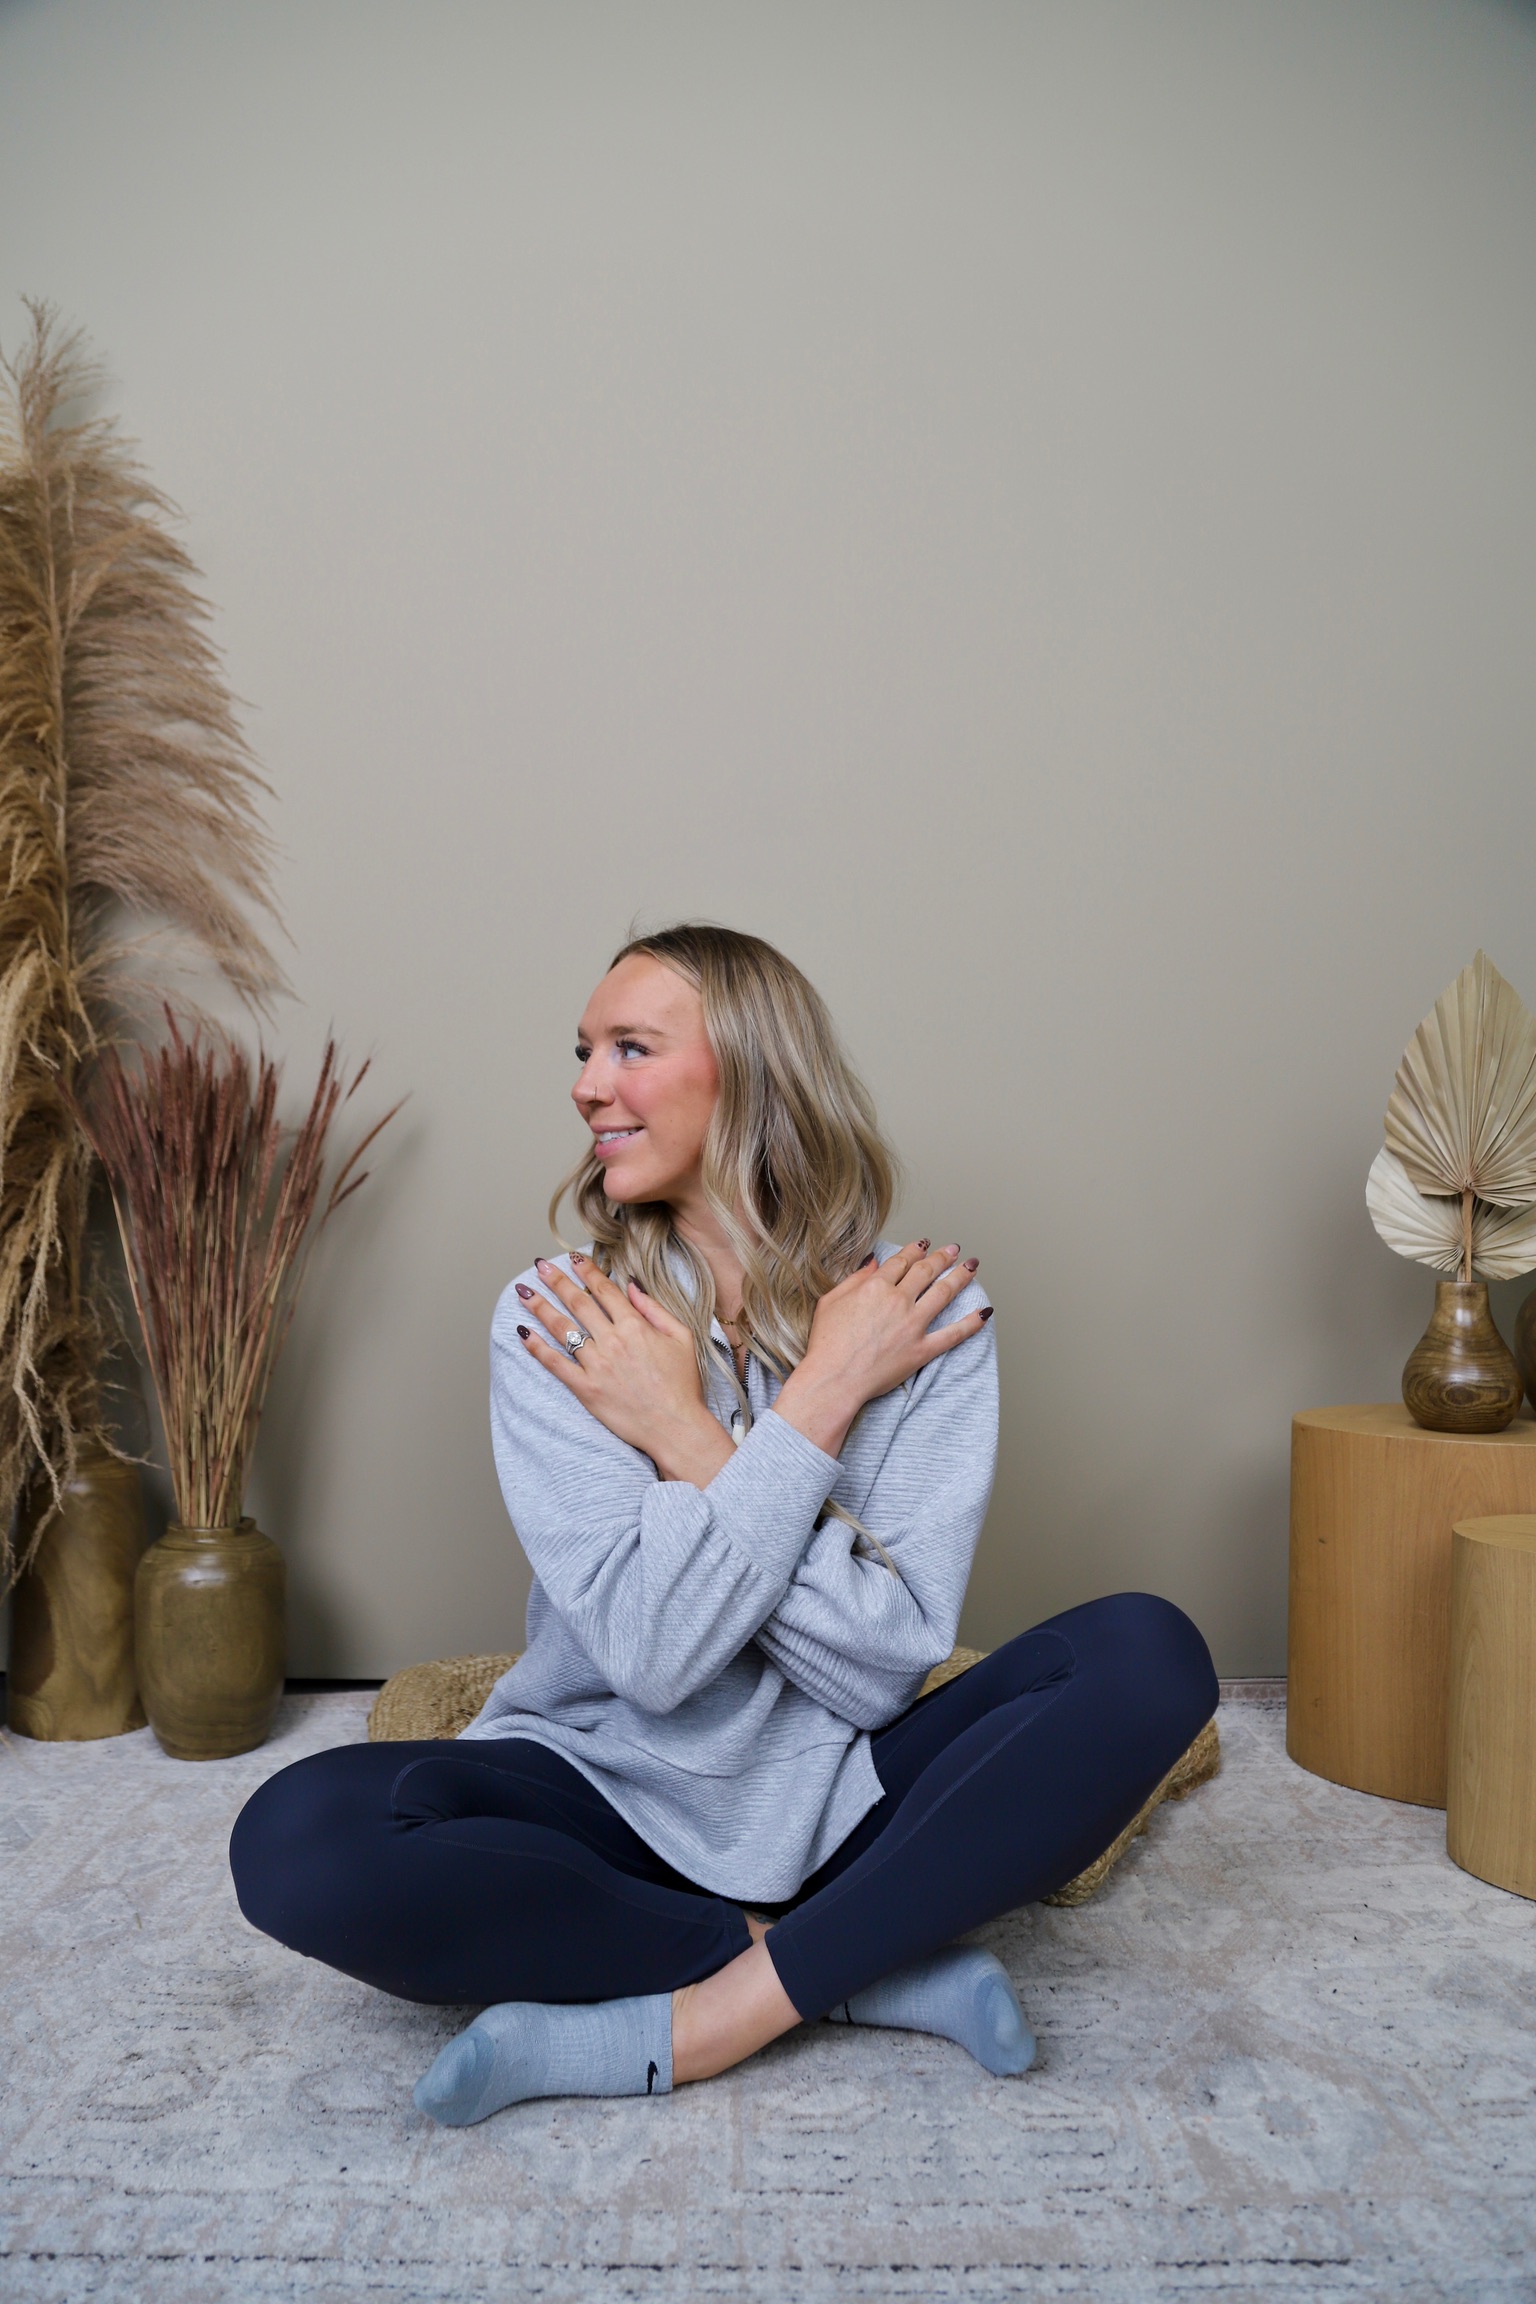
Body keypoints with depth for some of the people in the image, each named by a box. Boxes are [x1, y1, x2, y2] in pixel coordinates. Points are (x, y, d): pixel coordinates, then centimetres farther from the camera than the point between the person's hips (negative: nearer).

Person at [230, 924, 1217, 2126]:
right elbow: (651, 1653, -20)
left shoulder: (924, 1307, -9)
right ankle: (875, 1963, -15)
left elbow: (885, 1665, -16)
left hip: (837, 1799, 0)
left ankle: (683, 2029, -20)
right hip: (614, 1790, 0)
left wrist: (682, 1435, -19)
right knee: (298, 1838, -28)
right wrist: (819, 1399, -22)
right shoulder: (554, 1321, -9)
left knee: (1150, 1656, -23)